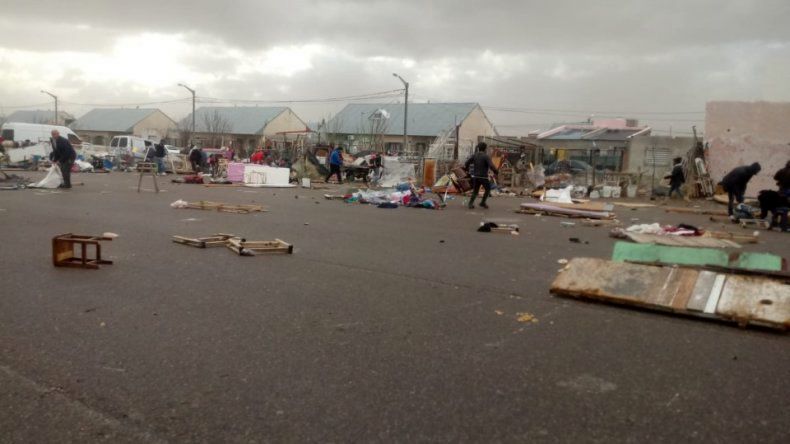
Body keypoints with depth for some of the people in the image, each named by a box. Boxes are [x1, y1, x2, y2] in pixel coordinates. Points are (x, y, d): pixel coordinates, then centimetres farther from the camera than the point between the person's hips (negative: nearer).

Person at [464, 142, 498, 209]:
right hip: (483, 177, -5)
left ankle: (471, 203, -2)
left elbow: (467, 163, 3)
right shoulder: (486, 156, -10)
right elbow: (491, 166, -18)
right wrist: (496, 172, -4)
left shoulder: (474, 155, 4)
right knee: (488, 189, 17)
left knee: (475, 191, 15)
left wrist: (467, 171, 18)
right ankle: (482, 202, 14)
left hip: (475, 176, 5)